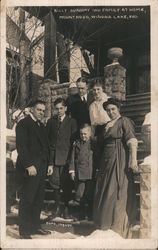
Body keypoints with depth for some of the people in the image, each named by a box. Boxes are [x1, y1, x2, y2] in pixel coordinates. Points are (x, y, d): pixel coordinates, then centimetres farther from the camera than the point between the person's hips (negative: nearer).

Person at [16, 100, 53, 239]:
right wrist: (29, 165, -18)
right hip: (29, 169, -7)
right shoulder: (23, 124, -6)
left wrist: (49, 163, 13)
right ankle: (24, 231, 8)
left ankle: (35, 227, 21)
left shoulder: (41, 126, 19)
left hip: (41, 169, 8)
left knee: (38, 200, 10)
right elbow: (21, 146, -13)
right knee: (27, 200, -1)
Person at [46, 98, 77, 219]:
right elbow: (47, 138, 10)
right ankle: (58, 207, 17)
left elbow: (74, 140, 1)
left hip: (67, 157, -2)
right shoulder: (51, 121, 11)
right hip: (53, 157, 2)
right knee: (55, 182, 3)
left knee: (66, 184, 0)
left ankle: (66, 207, 14)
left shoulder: (72, 122, 4)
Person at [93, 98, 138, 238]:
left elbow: (132, 141, -18)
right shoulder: (107, 125, 16)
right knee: (105, 193, 13)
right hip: (107, 162, 8)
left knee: (117, 193, -2)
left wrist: (133, 159, -28)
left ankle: (118, 228, 11)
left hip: (119, 161, -8)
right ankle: (105, 225, 29)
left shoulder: (124, 121, -6)